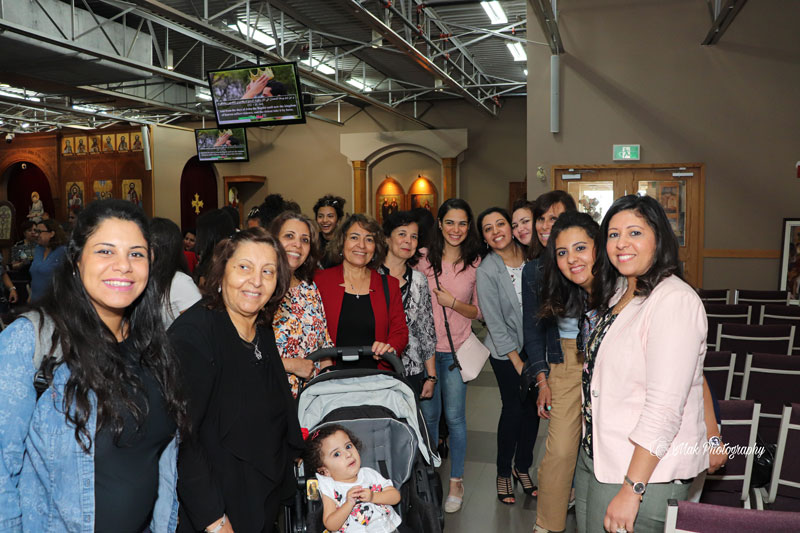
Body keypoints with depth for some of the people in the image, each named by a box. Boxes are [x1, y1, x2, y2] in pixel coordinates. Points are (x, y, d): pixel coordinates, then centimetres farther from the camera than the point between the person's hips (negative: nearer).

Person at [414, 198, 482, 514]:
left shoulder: (476, 263, 0)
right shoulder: (425, 259, 2)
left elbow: (480, 312, 1)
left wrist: (454, 303, -13)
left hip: (457, 350, -1)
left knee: (454, 416, 3)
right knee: (429, 414, 10)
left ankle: (456, 481, 20)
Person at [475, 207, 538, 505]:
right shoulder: (486, 271, -13)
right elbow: (495, 323, -13)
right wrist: (517, 363, -12)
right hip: (506, 350, -4)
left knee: (533, 405, 7)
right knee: (514, 408, -1)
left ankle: (523, 467, 28)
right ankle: (504, 473, 19)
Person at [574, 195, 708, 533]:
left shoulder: (674, 301, -19)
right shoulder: (619, 293, 9)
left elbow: (664, 408, -25)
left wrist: (631, 490, -25)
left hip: (647, 471, -8)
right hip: (595, 455, 8)